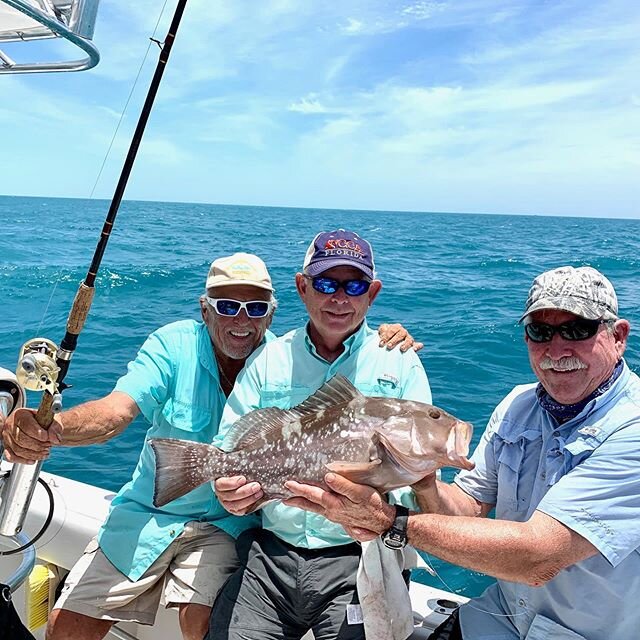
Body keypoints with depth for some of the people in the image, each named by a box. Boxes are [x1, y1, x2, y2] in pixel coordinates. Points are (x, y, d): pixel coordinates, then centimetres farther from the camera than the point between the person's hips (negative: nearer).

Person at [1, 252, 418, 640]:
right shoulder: (175, 345, -14)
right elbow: (114, 412, -24)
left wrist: (387, 345, -30)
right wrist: (51, 429, -45)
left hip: (228, 523, -1)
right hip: (148, 514, 2)